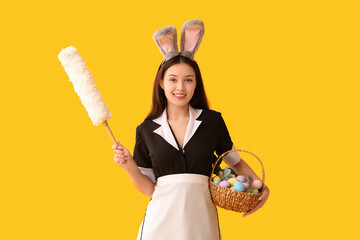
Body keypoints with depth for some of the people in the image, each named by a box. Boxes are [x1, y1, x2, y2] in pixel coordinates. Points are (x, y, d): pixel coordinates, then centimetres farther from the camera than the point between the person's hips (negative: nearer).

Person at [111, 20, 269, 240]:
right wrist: (130, 166, -10)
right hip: (161, 219, 0)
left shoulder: (212, 121, 2)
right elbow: (149, 188, 6)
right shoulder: (147, 130, 4)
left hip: (200, 217, 0)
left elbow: (235, 162, 14)